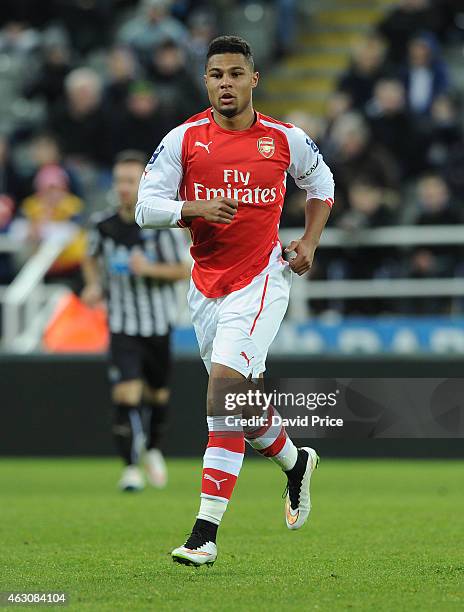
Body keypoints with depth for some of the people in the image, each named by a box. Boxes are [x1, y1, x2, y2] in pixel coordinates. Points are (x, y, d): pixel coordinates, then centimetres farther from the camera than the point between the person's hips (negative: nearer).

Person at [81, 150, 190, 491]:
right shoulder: (103, 224, -3)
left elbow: (185, 270, -7)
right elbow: (91, 258, 18)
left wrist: (149, 268, -22)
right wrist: (95, 286, 0)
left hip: (159, 323, 0)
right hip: (122, 325, 0)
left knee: (158, 393, 14)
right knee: (126, 395, -15)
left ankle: (154, 450, 41)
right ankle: (131, 467, -8)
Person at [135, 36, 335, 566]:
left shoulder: (285, 139, 0)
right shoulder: (183, 140, 0)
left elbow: (321, 183, 20)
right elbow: (145, 207, -3)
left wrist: (309, 241, 10)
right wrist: (195, 209, -20)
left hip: (260, 281, -3)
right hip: (206, 285, 4)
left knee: (224, 387, -18)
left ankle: (205, 533, -19)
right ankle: (295, 462, 46)